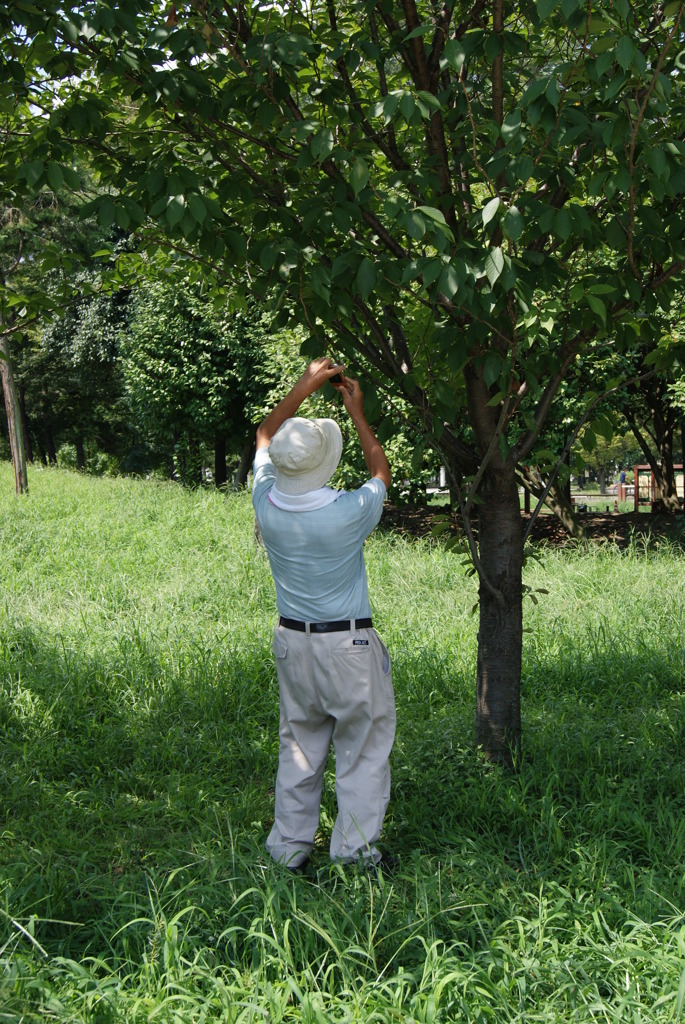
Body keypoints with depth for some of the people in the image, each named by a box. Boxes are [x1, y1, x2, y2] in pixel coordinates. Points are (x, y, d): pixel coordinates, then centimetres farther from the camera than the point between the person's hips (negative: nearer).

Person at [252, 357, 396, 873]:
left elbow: (265, 435, 11)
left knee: (299, 745, 16)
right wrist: (357, 412, 10)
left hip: (292, 641, 5)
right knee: (363, 745, 8)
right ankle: (354, 849, 12)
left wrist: (305, 385, 13)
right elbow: (382, 471, 4)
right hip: (348, 646, -5)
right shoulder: (349, 512, -20)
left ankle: (289, 847, 22)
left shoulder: (266, 503, -9)